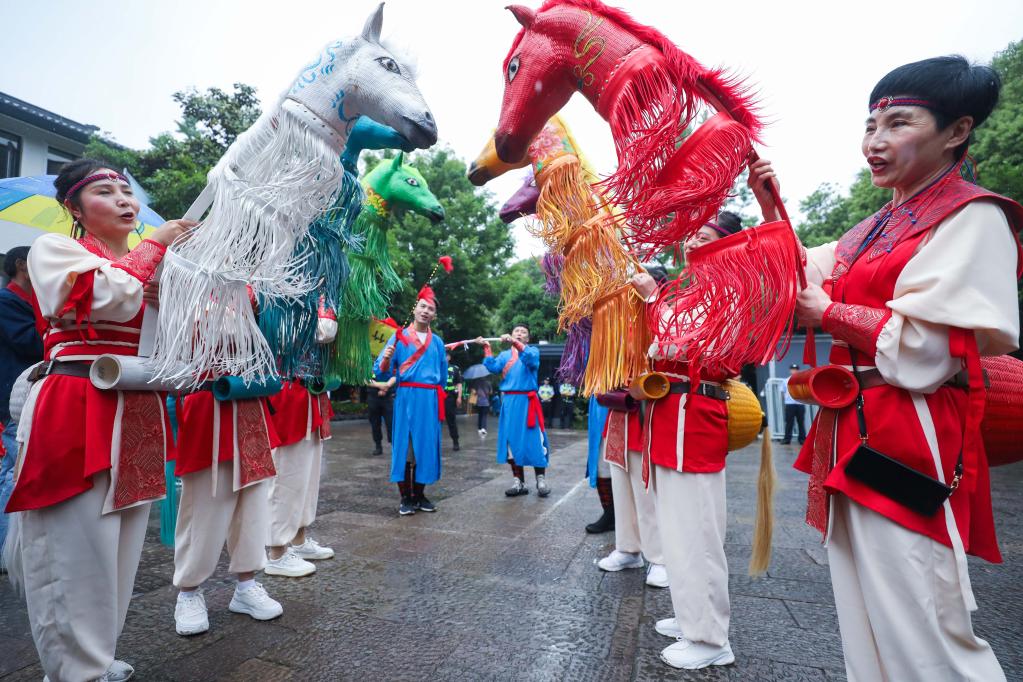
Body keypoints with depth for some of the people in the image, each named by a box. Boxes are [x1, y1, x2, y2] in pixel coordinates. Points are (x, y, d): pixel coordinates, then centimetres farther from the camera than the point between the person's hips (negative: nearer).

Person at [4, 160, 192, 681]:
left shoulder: (152, 265, 18)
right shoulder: (54, 248, 2)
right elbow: (112, 297, -18)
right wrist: (155, 246, -4)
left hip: (136, 416, 6)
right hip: (74, 413, -6)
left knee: (119, 543, 13)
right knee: (77, 544, -1)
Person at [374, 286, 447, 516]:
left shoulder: (437, 342, 13)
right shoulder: (399, 337, 3)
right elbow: (381, 373, -2)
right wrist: (386, 359, -22)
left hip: (430, 400, 3)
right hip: (406, 398, -3)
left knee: (426, 446, 6)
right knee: (404, 445, 0)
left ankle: (419, 494, 19)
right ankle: (406, 498, 11)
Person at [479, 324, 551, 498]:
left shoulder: (533, 350, 7)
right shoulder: (504, 354, 16)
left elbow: (531, 360, -18)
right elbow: (494, 368, -1)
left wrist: (515, 343, -29)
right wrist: (487, 348, -7)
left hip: (527, 402, -3)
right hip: (509, 402, 3)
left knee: (534, 440, -3)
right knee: (512, 441, 6)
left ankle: (541, 480, 9)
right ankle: (519, 482, 15)